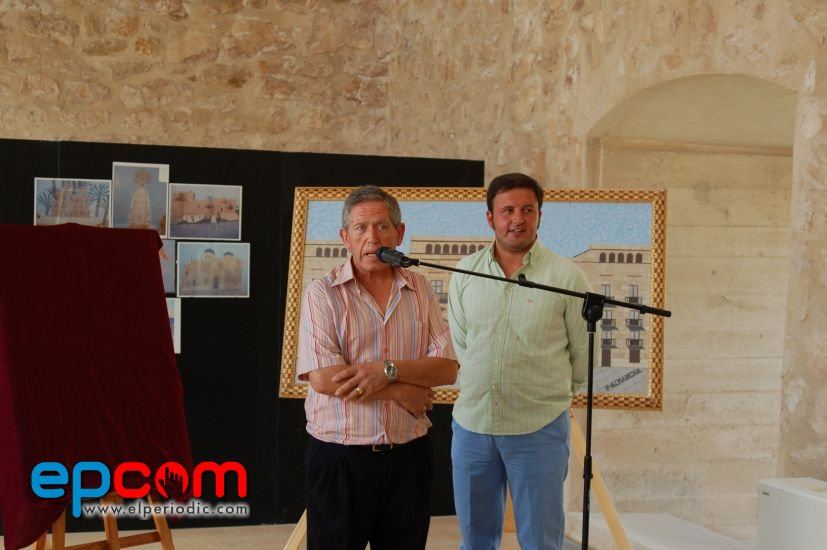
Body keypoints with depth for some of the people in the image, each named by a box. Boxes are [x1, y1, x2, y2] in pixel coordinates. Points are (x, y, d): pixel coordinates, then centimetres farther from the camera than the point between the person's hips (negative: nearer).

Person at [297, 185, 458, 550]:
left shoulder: (419, 290, 6)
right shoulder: (322, 294, -5)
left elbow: (447, 368, -2)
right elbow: (323, 378, -16)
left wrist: (388, 370, -18)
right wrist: (400, 391, -11)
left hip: (408, 456, 3)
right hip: (339, 460, -3)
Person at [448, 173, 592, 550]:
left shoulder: (567, 276, -5)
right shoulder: (465, 272, 4)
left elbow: (584, 355, 2)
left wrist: (549, 393, 9)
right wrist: (482, 387, 10)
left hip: (539, 430, -3)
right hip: (471, 424, 3)